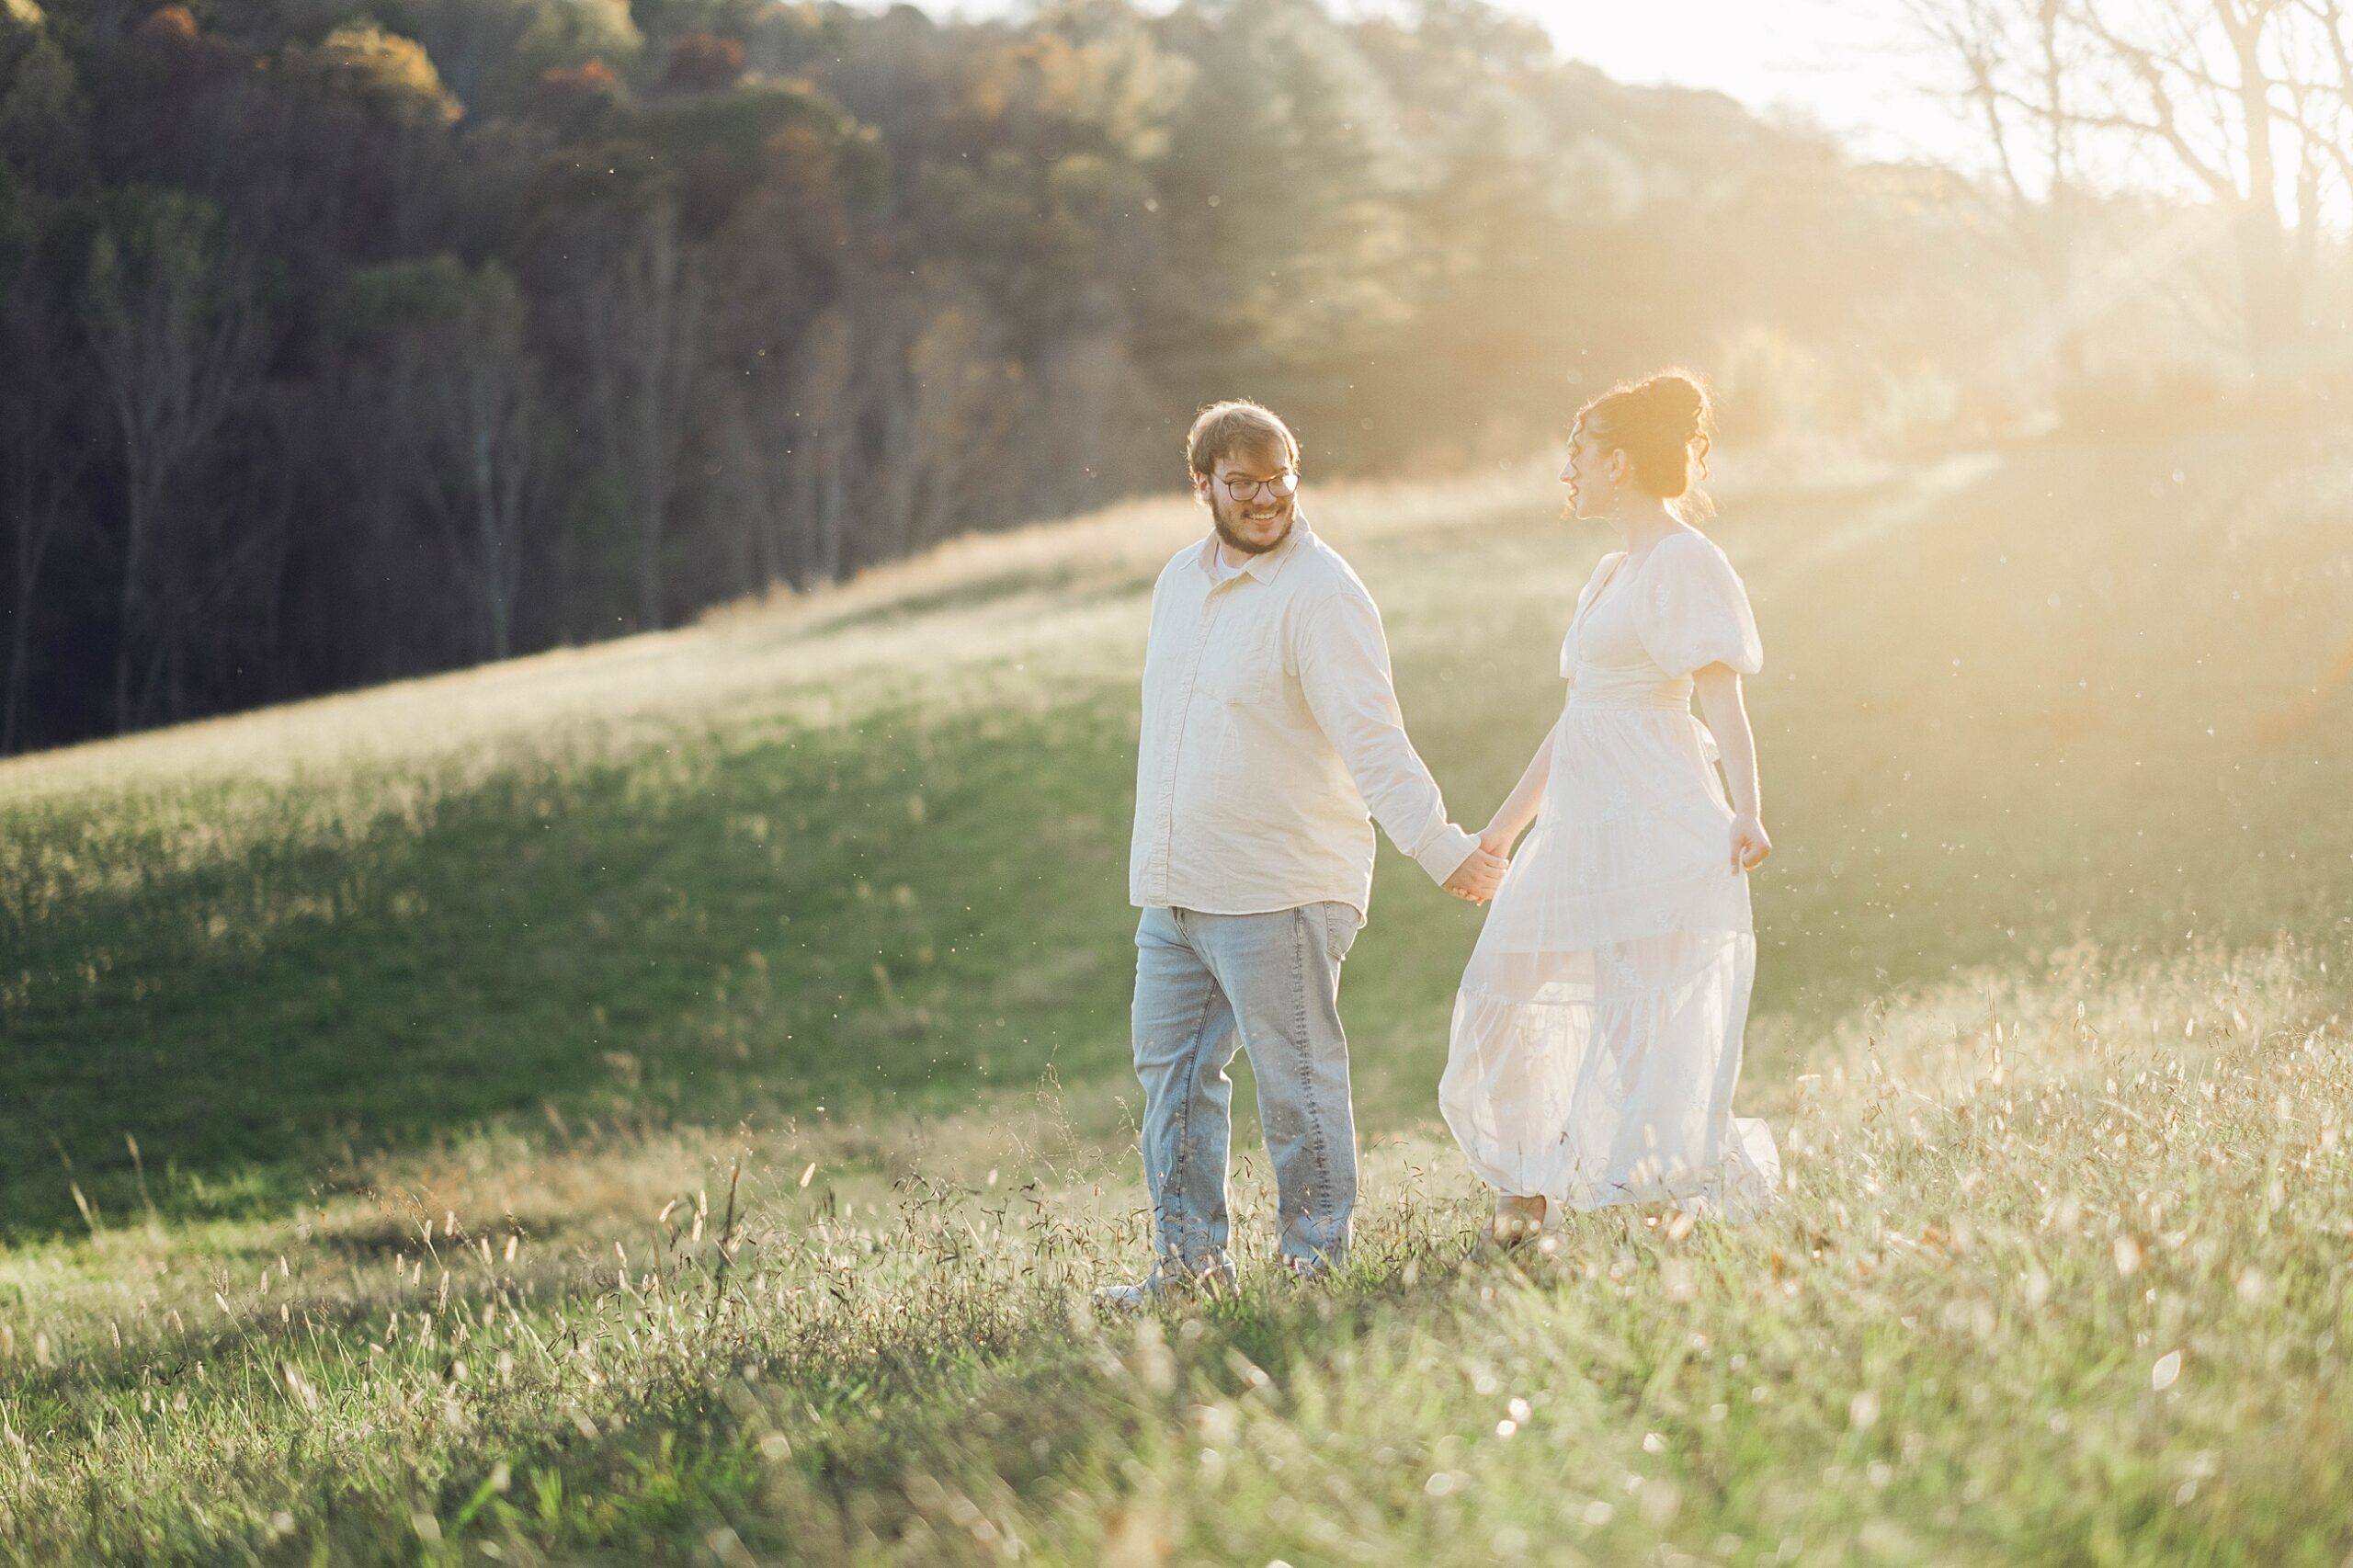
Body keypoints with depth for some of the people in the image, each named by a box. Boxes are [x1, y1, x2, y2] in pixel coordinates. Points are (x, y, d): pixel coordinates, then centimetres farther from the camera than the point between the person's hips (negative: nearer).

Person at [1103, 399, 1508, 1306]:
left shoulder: (1319, 594, -13)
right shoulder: (1180, 579, 12)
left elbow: (1373, 740, -22)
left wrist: (1440, 846, -33)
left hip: (1277, 891, -8)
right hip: (1173, 891, 8)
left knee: (1296, 1085, -2)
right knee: (1171, 1068, 13)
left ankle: (1317, 1259, 8)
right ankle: (1187, 1257, 23)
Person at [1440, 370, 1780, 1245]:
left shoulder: (1687, 563, -8)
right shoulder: (1612, 574, 19)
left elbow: (1722, 701, -19)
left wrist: (1745, 813, -33)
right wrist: (1505, 828, 28)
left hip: (1656, 826, -10)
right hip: (1581, 827, 10)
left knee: (1646, 1029, -10)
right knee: (1504, 997, 9)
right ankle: (1536, 1189, 18)